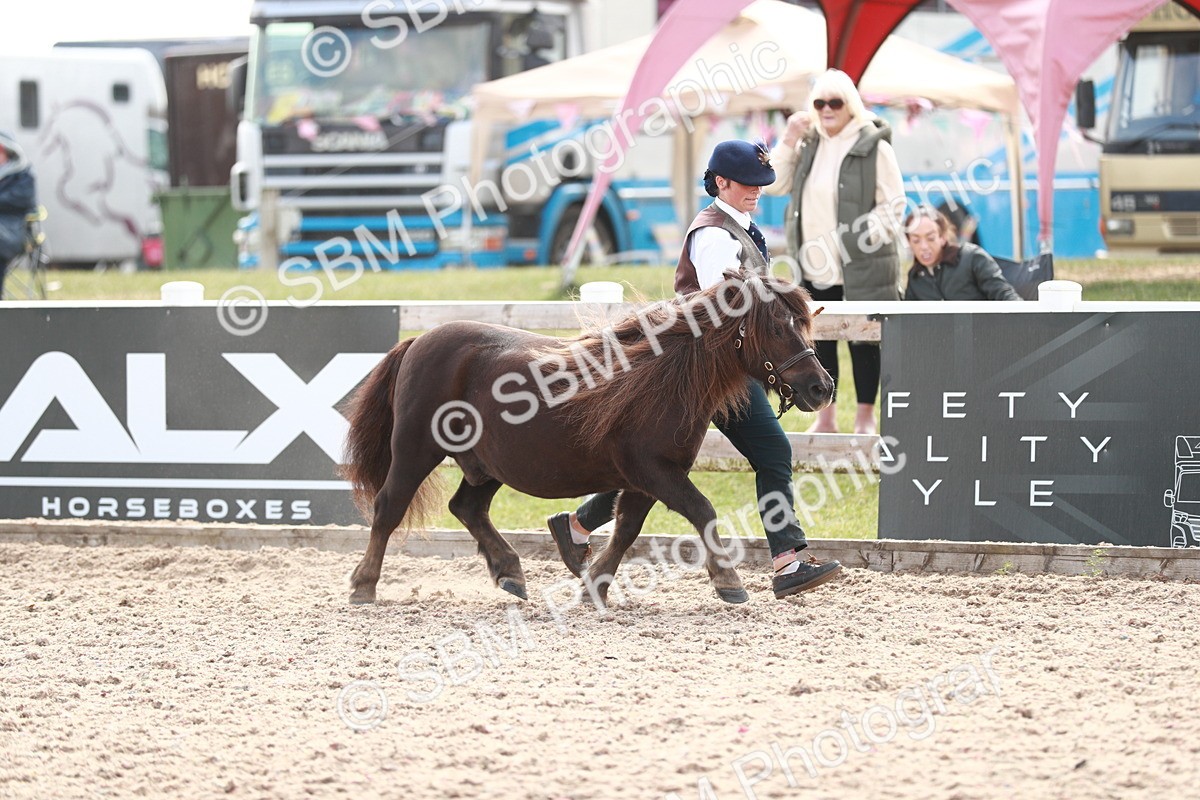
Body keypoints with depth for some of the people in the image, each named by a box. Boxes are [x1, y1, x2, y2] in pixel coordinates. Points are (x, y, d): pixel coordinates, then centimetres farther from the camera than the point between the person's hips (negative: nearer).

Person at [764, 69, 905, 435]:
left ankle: (865, 418, 11)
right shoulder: (809, 144, 11)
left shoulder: (873, 146, -7)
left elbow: (892, 204, -7)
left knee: (863, 341, 2)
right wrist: (788, 141, -2)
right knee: (819, 340, 10)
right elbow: (772, 184, 8)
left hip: (860, 268, -6)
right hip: (815, 268, 6)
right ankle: (825, 418, 19)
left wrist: (864, 237, -19)